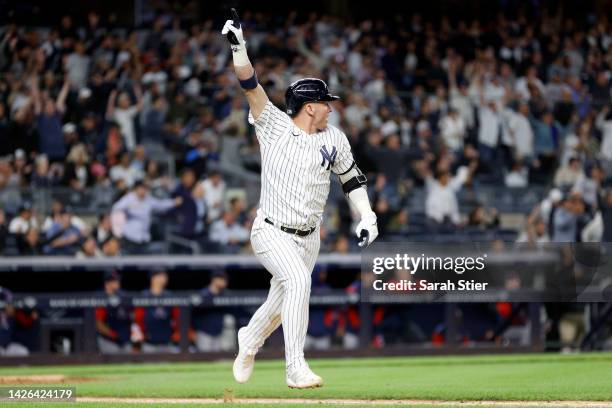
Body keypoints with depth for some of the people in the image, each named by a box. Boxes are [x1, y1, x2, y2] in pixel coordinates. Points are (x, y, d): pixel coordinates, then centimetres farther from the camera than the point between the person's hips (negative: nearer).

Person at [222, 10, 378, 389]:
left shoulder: (334, 138, 3)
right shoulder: (273, 125, -8)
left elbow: (351, 176, 16)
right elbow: (251, 86, -18)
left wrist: (367, 217, 8)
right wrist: (238, 46, -30)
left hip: (309, 237, 5)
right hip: (272, 233, -5)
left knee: (281, 304, 13)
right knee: (298, 280, -30)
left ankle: (248, 344, 45)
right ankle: (296, 368, -29)